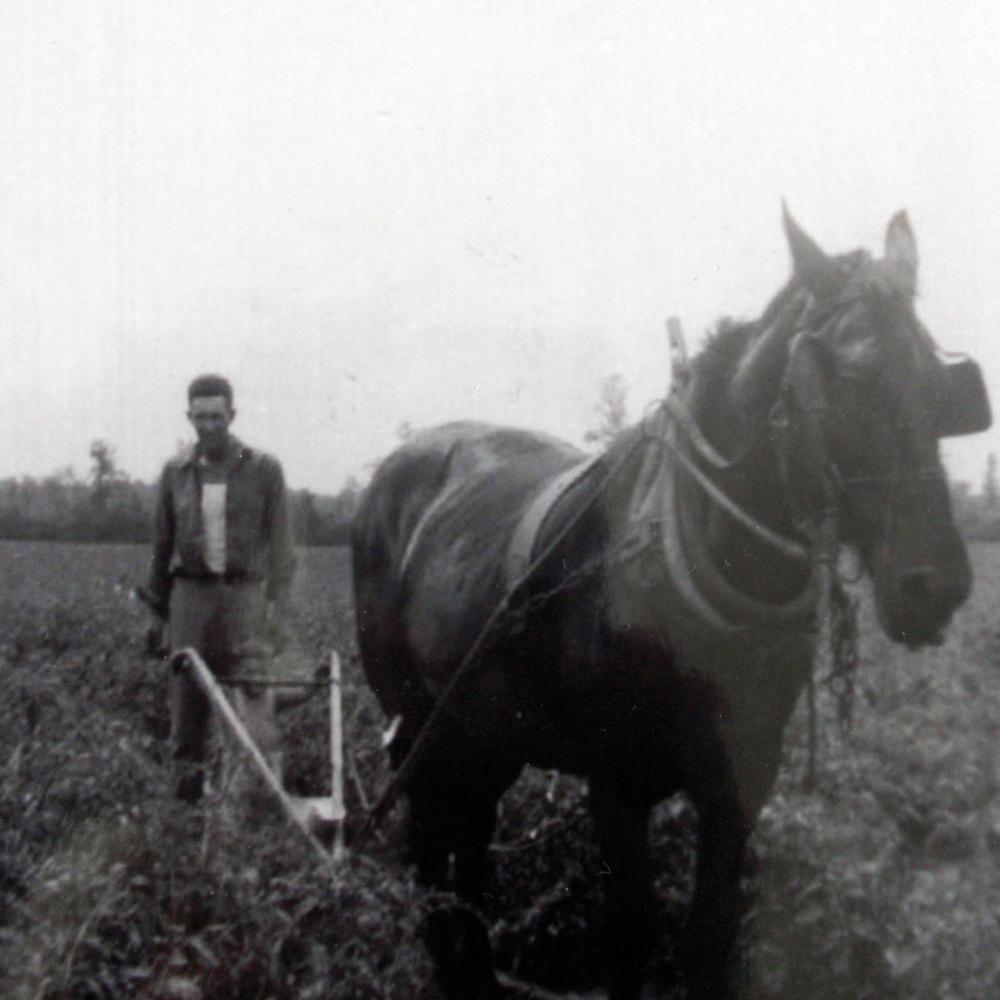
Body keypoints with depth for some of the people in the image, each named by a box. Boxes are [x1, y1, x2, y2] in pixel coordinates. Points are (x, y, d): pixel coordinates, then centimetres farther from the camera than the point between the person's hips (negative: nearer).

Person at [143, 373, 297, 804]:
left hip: (244, 592, -3)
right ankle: (186, 777, 13)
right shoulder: (175, 472, 10)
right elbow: (162, 543, 16)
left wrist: (279, 605, -7)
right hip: (191, 594, 3)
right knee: (187, 688, 3)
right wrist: (157, 606, 14)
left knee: (252, 685, -11)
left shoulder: (264, 469, 1)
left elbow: (280, 542, 0)